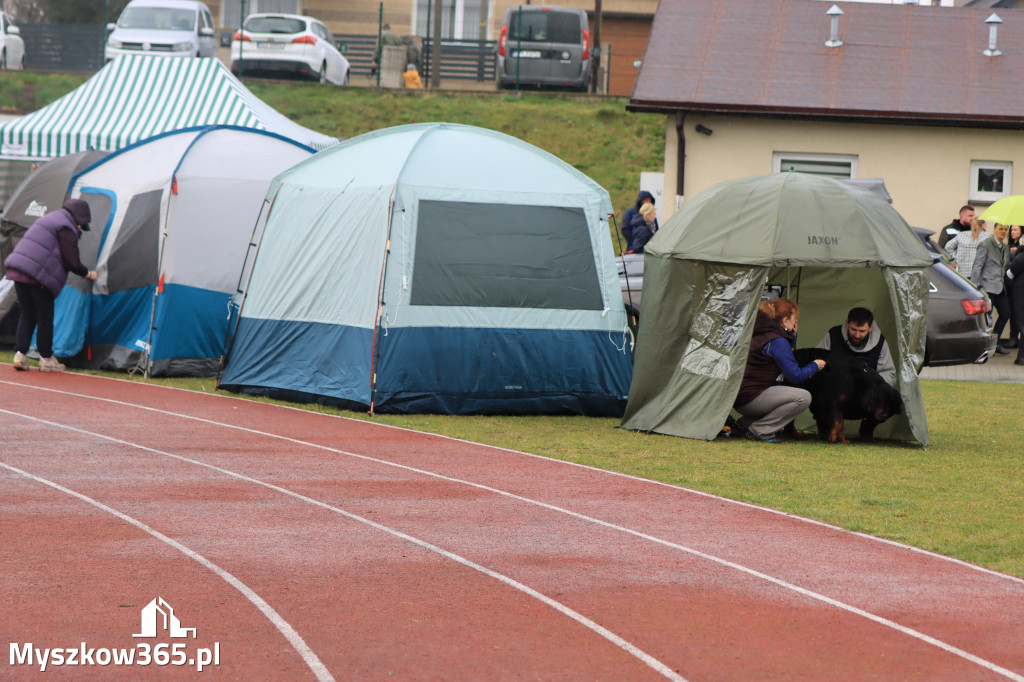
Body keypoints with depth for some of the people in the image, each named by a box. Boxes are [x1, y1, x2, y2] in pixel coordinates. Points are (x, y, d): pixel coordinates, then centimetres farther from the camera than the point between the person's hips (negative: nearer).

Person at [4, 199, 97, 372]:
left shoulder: (48, 219, 23)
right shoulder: (66, 229, -7)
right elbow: (71, 262, -9)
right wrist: (88, 274, 7)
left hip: (18, 271, 9)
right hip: (37, 276, -9)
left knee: (27, 315, 13)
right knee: (45, 317, 2)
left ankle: (20, 354, 4)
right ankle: (46, 359, 9)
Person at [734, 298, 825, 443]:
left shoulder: (762, 334, 16)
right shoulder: (777, 341, -15)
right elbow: (796, 376, -15)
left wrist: (792, 337, 15)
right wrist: (815, 366, 3)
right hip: (750, 398, -10)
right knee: (803, 397, -16)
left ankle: (745, 423, 15)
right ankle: (759, 430, -11)